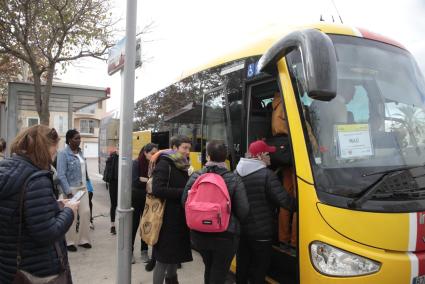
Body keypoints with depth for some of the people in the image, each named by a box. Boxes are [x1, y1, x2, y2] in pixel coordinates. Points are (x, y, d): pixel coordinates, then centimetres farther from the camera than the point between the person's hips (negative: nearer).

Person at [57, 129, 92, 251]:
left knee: (86, 212, 7)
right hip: (71, 188, -7)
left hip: (83, 187, 7)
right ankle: (70, 242, 19)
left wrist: (86, 184, 11)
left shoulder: (80, 152, 9)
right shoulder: (63, 154, -12)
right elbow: (61, 175, -16)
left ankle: (83, 239, 21)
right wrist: (68, 191, -19)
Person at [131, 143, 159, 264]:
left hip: (149, 199, 2)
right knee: (134, 225, 7)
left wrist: (144, 179, -22)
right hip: (136, 199, -2)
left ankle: (144, 251, 25)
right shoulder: (136, 163, -14)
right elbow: (134, 181, -22)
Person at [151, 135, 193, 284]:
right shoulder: (164, 164, -13)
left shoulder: (182, 166, 11)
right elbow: (158, 189, -24)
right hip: (167, 219, -8)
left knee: (175, 253, 20)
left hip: (180, 218, 8)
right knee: (163, 257, 1)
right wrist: (183, 192, -22)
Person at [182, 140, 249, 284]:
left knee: (209, 269, 27)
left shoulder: (195, 177, -7)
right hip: (226, 235, -3)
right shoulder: (234, 179, -13)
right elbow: (243, 211, -13)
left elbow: (185, 203, 1)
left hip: (199, 234, 3)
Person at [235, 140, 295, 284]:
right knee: (259, 268, 8)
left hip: (240, 229, 7)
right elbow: (284, 200, -21)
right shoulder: (266, 175, -18)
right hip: (260, 231, -7)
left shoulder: (237, 172, 4)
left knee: (242, 265, 20)